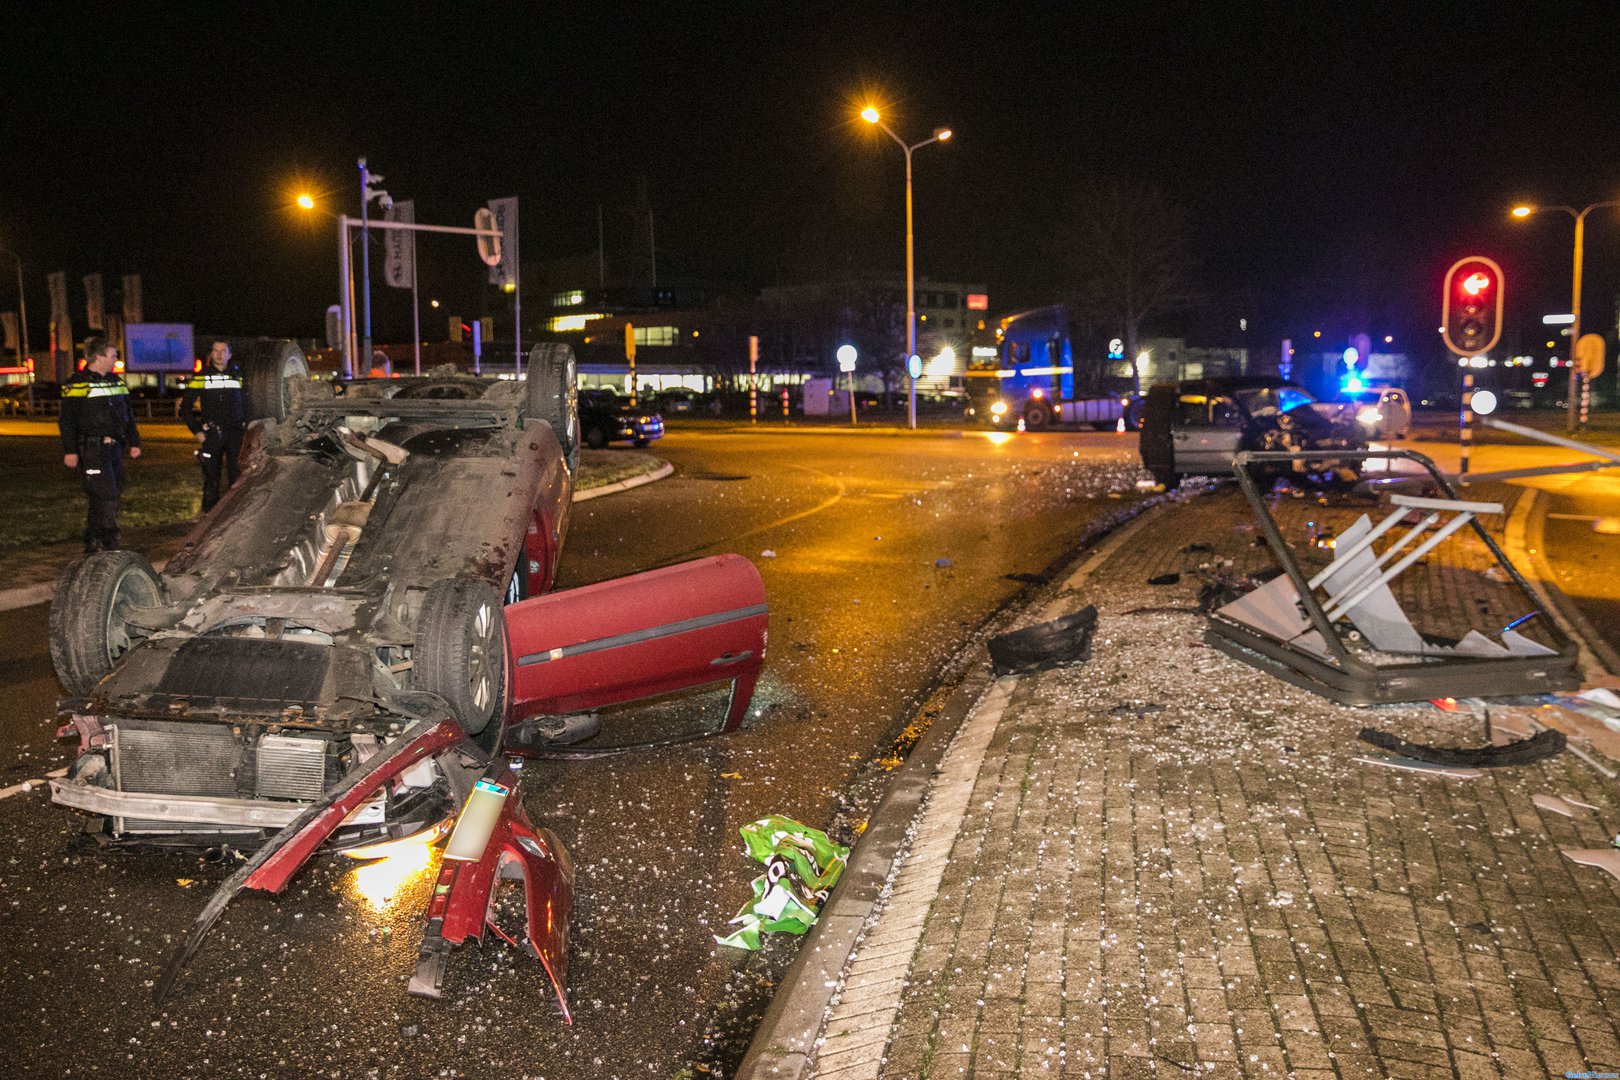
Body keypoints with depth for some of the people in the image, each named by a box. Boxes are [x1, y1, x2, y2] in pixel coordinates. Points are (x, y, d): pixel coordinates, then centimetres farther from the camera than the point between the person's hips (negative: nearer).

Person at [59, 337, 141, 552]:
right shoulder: (78, 383, -6)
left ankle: (93, 546, 19)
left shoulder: (116, 381, 16)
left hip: (114, 447, 8)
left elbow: (128, 414, 24)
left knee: (112, 495, 9)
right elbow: (67, 419, -8)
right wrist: (70, 450, -13)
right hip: (92, 450, -8)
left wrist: (134, 442, 19)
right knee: (105, 496, -13)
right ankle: (108, 546, -10)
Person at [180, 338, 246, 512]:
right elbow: (185, 407, 5)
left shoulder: (238, 376, 12)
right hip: (211, 436, -2)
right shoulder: (201, 377, 4)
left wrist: (245, 426, 7)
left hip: (235, 433, 2)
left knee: (237, 476, 1)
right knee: (211, 477, 0)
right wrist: (196, 431, -3)